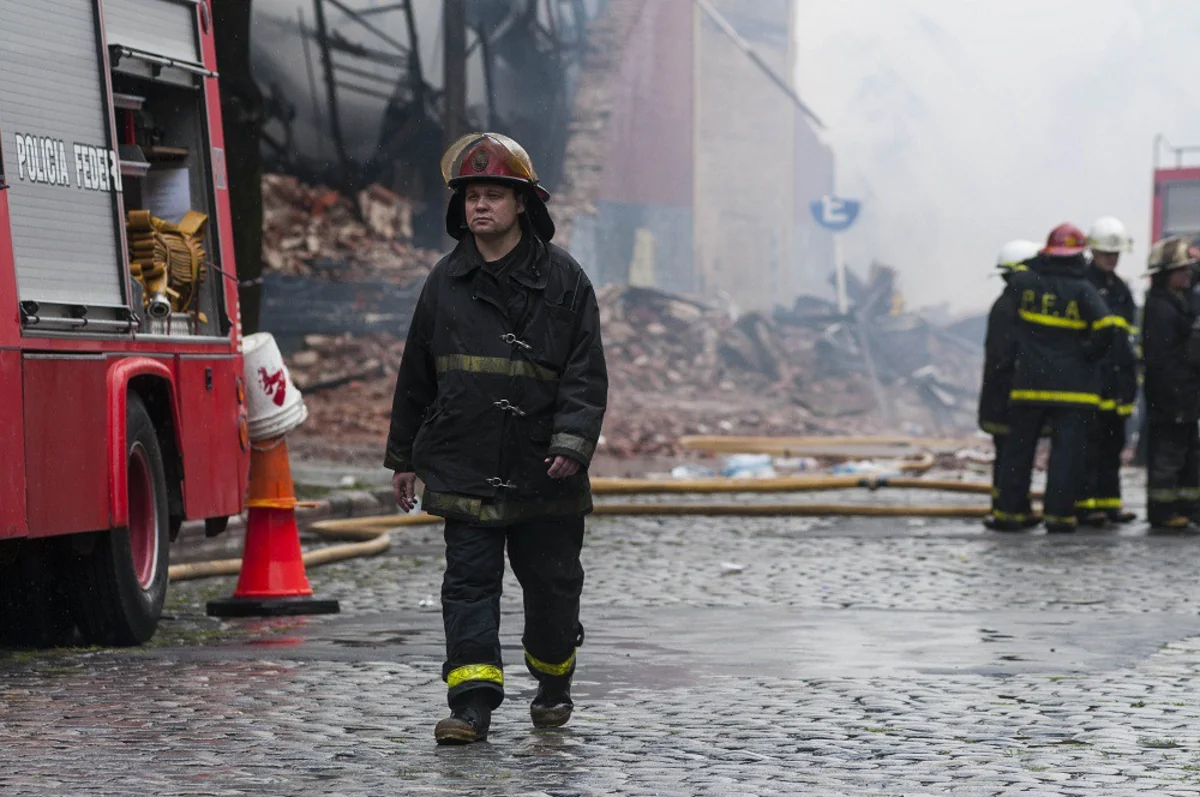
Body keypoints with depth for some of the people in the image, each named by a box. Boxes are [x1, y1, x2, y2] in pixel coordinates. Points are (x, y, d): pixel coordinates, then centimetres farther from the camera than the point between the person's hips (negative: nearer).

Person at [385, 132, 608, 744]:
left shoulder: (562, 280, 0)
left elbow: (586, 373, -4)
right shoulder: (446, 282, 8)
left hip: (543, 470, -1)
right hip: (464, 468, 1)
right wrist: (403, 457, 17)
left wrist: (572, 443, -18)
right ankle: (472, 702, -9)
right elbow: (416, 374, 15)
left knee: (551, 582, 10)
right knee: (469, 581, -7)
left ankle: (553, 682, 33)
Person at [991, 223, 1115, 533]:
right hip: (1072, 387, -2)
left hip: (1029, 383, 2)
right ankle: (1059, 514, -2)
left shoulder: (1023, 283, -1)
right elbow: (1104, 327, -19)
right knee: (1066, 450, 2)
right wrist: (1089, 354, -4)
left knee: (1019, 449, 10)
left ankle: (1008, 511, 11)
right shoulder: (1083, 290, -9)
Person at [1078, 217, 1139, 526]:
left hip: (1117, 381, 8)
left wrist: (1131, 379, 19)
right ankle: (1085, 502, -7)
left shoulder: (1121, 290, 21)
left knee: (1113, 444, 10)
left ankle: (1108, 501, 15)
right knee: (1089, 443, -9)